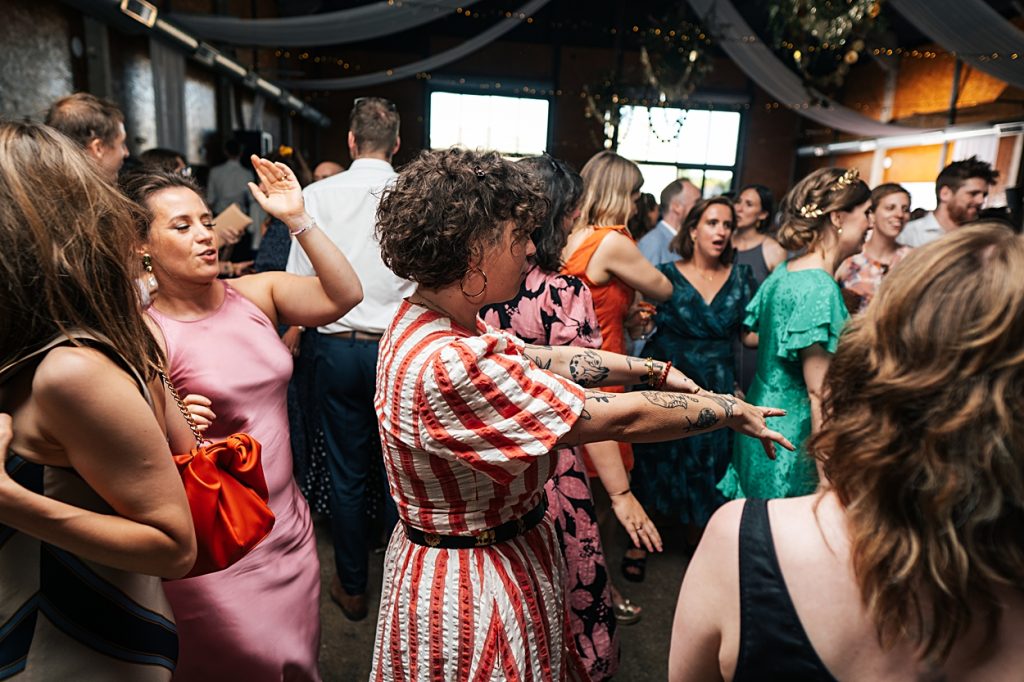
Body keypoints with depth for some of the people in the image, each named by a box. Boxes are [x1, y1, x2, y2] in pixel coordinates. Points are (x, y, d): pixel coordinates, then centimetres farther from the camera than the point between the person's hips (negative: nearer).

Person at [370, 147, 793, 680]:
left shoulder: (420, 322, -3)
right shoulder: (448, 364, -34)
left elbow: (538, 356, 1)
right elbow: (618, 419, -28)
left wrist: (651, 369, 1)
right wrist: (733, 411, -14)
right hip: (473, 586, -9)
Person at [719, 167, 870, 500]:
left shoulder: (784, 271, 4)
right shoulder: (819, 288, -22)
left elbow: (751, 335, 19)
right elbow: (819, 393, -23)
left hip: (764, 426, 8)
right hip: (794, 444, -8)